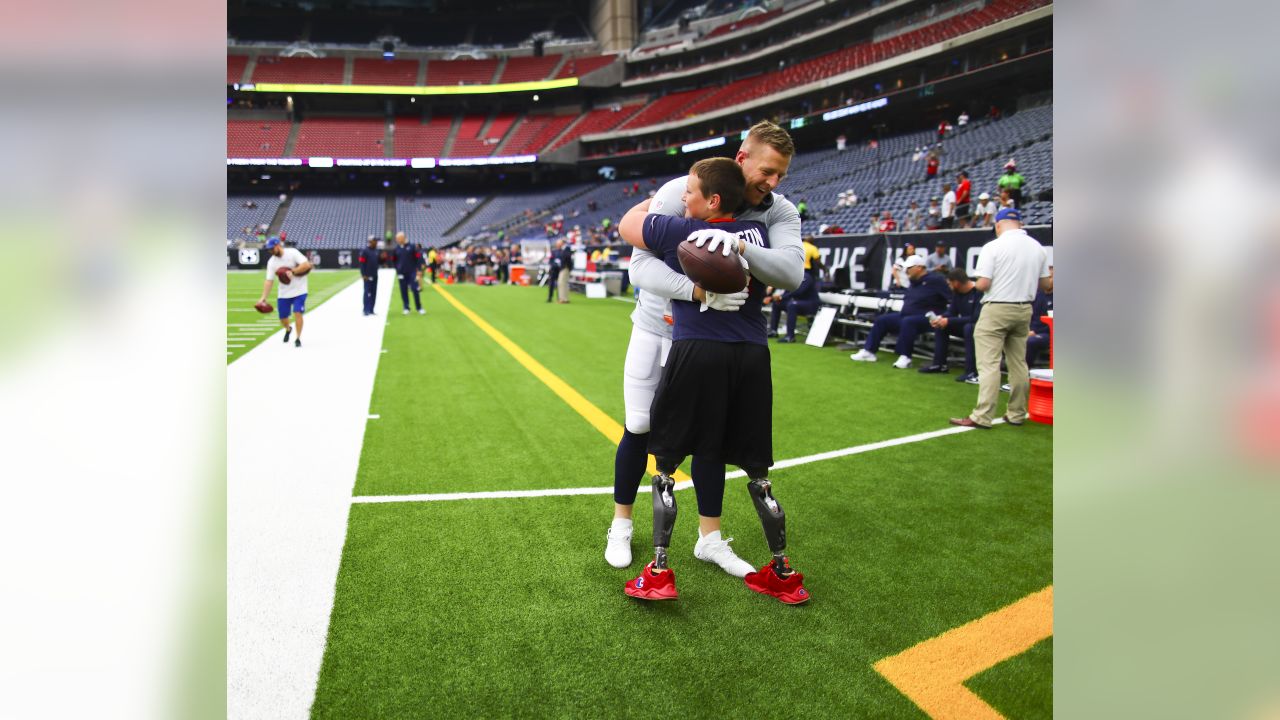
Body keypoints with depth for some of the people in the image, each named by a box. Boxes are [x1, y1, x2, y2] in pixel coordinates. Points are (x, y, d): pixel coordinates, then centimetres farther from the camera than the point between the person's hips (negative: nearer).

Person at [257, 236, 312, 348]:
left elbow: (306, 265, -23)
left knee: (297, 313, -16)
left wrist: (292, 272, -27)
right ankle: (288, 329, 41)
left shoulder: (292, 252, -12)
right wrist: (263, 297, -13)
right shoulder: (271, 261, -1)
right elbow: (269, 280, -4)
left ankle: (298, 338, -2)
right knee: (283, 318, 6)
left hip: (299, 290, -4)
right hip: (283, 293, 4)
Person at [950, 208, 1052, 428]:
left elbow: (982, 284, -16)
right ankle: (1017, 414, 21)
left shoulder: (994, 247, -11)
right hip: (1024, 311, 6)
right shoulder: (1037, 248, 7)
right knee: (1018, 364, 14)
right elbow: (1046, 284, 11)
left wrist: (978, 284, 6)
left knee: (989, 364, -7)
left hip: (996, 309, -6)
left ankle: (982, 417, -9)